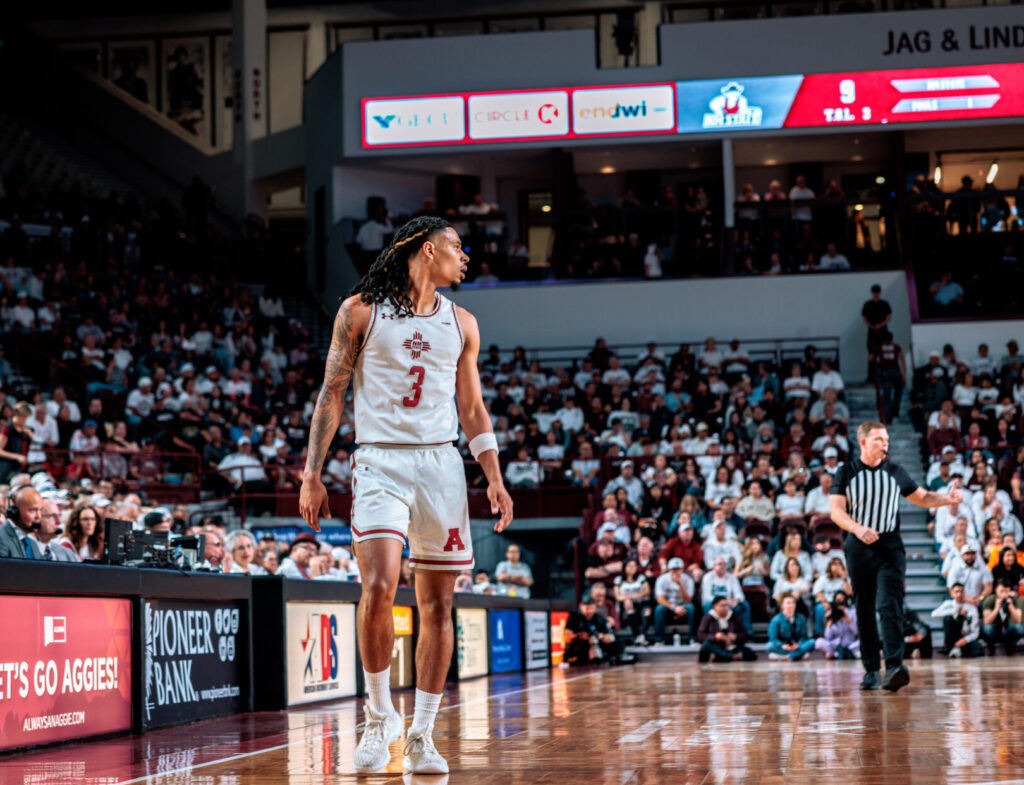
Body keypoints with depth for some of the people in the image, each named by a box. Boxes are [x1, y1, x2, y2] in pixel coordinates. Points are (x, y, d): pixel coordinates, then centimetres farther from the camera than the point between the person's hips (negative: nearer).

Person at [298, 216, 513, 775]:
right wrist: (312, 475, -2)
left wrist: (494, 476, 7)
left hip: (441, 463, 4)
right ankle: (379, 714, -1)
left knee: (437, 604, 2)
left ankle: (422, 735, 10)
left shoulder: (461, 323, 14)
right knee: (379, 587, -20)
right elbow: (331, 395, 4)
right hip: (380, 460, -4)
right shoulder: (360, 311, 3)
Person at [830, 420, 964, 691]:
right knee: (864, 610, 4)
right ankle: (871, 669, 12)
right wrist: (858, 529, -24)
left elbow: (922, 498, 18)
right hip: (859, 547, 0)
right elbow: (836, 511, -5)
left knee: (890, 606, -15)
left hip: (890, 546, 0)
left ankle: (894, 666, -26)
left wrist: (948, 498, -1)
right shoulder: (847, 473, 3)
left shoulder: (895, 471, 9)